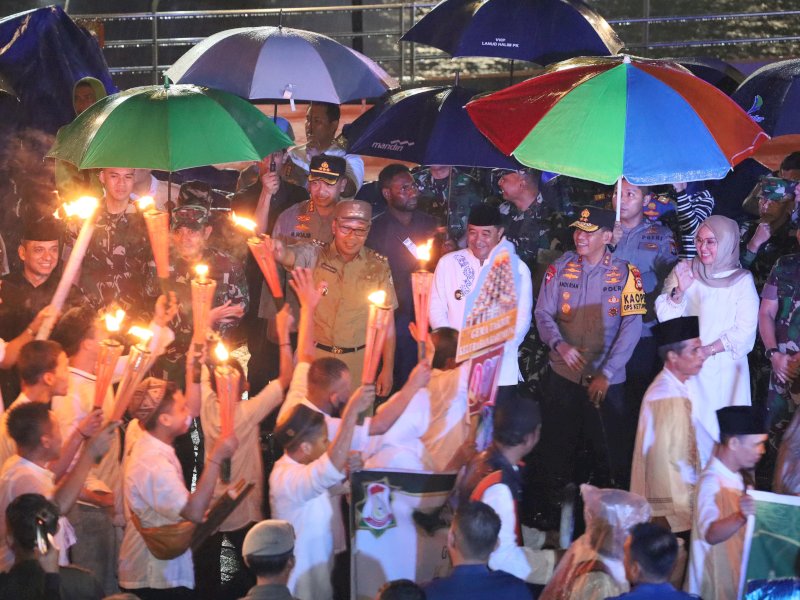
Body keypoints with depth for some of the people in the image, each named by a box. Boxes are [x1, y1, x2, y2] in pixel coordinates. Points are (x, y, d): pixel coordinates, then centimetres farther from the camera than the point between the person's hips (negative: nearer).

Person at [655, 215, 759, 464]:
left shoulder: (742, 280, -1)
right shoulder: (684, 270, 5)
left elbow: (745, 331, -6)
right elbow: (665, 317, 1)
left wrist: (708, 350, -16)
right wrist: (679, 291, -16)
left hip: (723, 370, -2)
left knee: (719, 431, -3)